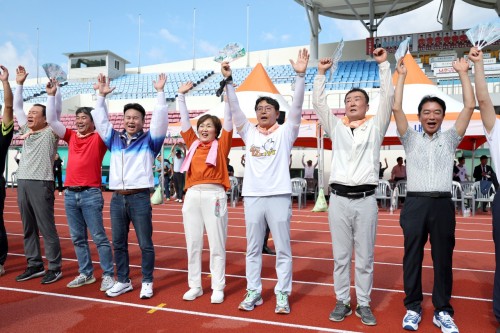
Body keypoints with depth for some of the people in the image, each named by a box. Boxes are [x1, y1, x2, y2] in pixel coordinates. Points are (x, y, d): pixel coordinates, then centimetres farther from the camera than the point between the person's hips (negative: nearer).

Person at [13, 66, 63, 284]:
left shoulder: (50, 133, 0)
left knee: (47, 228, -4)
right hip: (22, 183, 7)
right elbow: (16, 107, 20)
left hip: (41, 184, -7)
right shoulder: (26, 130, 17)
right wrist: (19, 84, 18)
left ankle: (55, 268, 3)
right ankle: (35, 266, 20)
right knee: (28, 228, 10)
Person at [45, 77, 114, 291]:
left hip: (90, 194, -5)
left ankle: (108, 275, 8)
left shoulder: (98, 138, -2)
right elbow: (51, 120, 9)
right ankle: (86, 273, 21)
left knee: (99, 237, 0)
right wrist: (51, 95, 4)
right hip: (70, 193, 6)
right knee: (78, 238, 11)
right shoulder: (71, 136, 11)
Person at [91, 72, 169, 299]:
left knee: (145, 244, 2)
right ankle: (123, 281, 25)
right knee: (118, 243, 12)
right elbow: (100, 120, 16)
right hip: (117, 198, 5)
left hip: (140, 198, -4)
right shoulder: (114, 139, 14)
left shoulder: (149, 140, 3)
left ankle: (147, 282, 15)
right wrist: (101, 96, 12)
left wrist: (160, 93, -10)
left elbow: (161, 119, -8)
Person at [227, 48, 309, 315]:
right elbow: (234, 109, 6)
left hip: (279, 197, -3)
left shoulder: (285, 132, 4)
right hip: (252, 197, 3)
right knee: (253, 249, 11)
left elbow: (297, 106, -6)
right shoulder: (249, 133, 12)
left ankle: (282, 295, 16)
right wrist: (228, 80, -3)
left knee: (283, 249, 5)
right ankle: (253, 292, 24)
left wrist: (300, 76, -16)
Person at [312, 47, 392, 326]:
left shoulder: (375, 127, 9)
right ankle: (342, 302, 20)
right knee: (341, 256, 8)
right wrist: (321, 73, 6)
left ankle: (364, 304, 20)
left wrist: (384, 65, 0)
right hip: (339, 198, 1)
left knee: (365, 257, 7)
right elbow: (319, 102, 8)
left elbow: (388, 98, 0)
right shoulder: (336, 127, 12)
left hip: (365, 199, -1)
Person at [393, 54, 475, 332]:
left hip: (443, 204, 1)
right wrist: (401, 76, 1)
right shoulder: (411, 139, 9)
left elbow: (470, 106, 5)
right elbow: (396, 108, -1)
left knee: (443, 258, 7)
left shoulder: (450, 138, 12)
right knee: (412, 257, 5)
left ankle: (442, 311, 18)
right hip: (415, 203, -1)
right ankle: (413, 307, 17)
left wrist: (463, 73, 6)